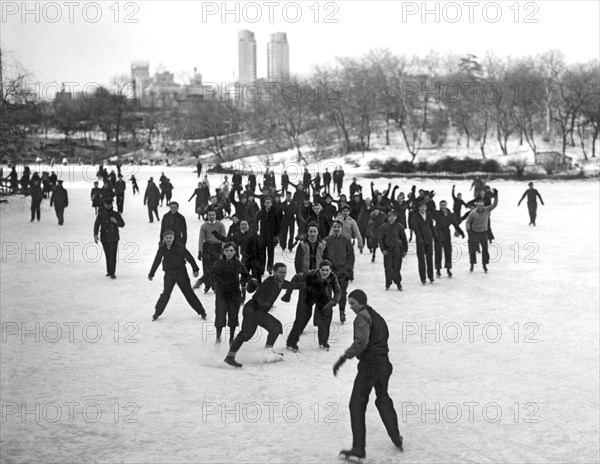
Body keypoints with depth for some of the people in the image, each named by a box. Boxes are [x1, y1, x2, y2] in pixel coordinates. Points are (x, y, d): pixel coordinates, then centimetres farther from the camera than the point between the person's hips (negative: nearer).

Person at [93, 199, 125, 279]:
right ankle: (109, 271, 23)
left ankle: (112, 273, -9)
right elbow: (96, 225, -9)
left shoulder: (116, 214, 5)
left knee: (113, 255, -9)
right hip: (105, 239, 0)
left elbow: (122, 224, 7)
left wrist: (116, 221, -14)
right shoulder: (101, 215, 1)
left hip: (114, 239, 0)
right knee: (107, 256, 9)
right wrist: (95, 235, -24)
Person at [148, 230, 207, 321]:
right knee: (166, 293, -8)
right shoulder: (162, 249, -3)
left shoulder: (180, 247, -11)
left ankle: (201, 311, 14)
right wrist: (151, 274, 14)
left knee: (189, 293, 4)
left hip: (181, 273, -1)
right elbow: (156, 262, 8)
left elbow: (190, 258, -5)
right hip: (169, 275, 1)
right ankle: (157, 312, 7)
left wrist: (195, 269, -7)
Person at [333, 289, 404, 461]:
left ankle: (359, 449, -6)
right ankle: (396, 439, 33)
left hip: (369, 364, -9)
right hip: (384, 363, 9)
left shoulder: (362, 317, -12)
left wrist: (343, 359, -26)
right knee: (383, 400, 25)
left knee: (357, 404, -3)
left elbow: (360, 342, -24)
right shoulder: (377, 317, 15)